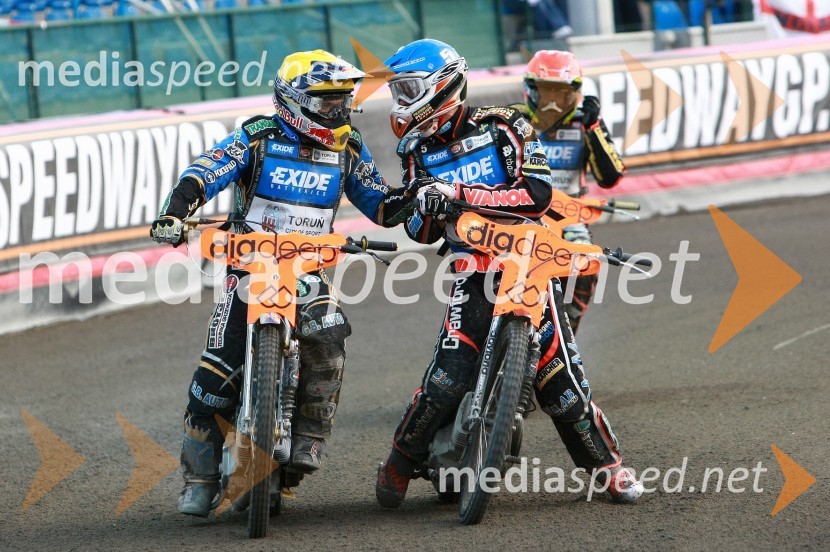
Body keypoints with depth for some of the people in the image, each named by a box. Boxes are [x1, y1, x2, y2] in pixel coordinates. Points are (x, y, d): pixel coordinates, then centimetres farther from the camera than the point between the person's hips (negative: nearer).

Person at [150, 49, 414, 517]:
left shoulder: (349, 148, 9)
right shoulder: (258, 138, -2)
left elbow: (381, 205, 13)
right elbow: (204, 174, -12)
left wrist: (415, 197, -8)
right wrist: (174, 214, -30)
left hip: (311, 269, 2)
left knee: (327, 340, -29)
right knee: (219, 371, -12)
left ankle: (310, 439, -15)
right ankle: (200, 477, -1)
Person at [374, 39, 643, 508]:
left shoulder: (503, 127, -1)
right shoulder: (419, 152, 12)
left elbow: (537, 194, -13)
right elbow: (422, 234, 14)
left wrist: (461, 193, -19)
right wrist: (424, 204, -12)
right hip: (473, 271, 2)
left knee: (560, 380, -7)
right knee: (447, 379, -14)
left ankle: (609, 464, 11)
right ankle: (400, 465, 3)